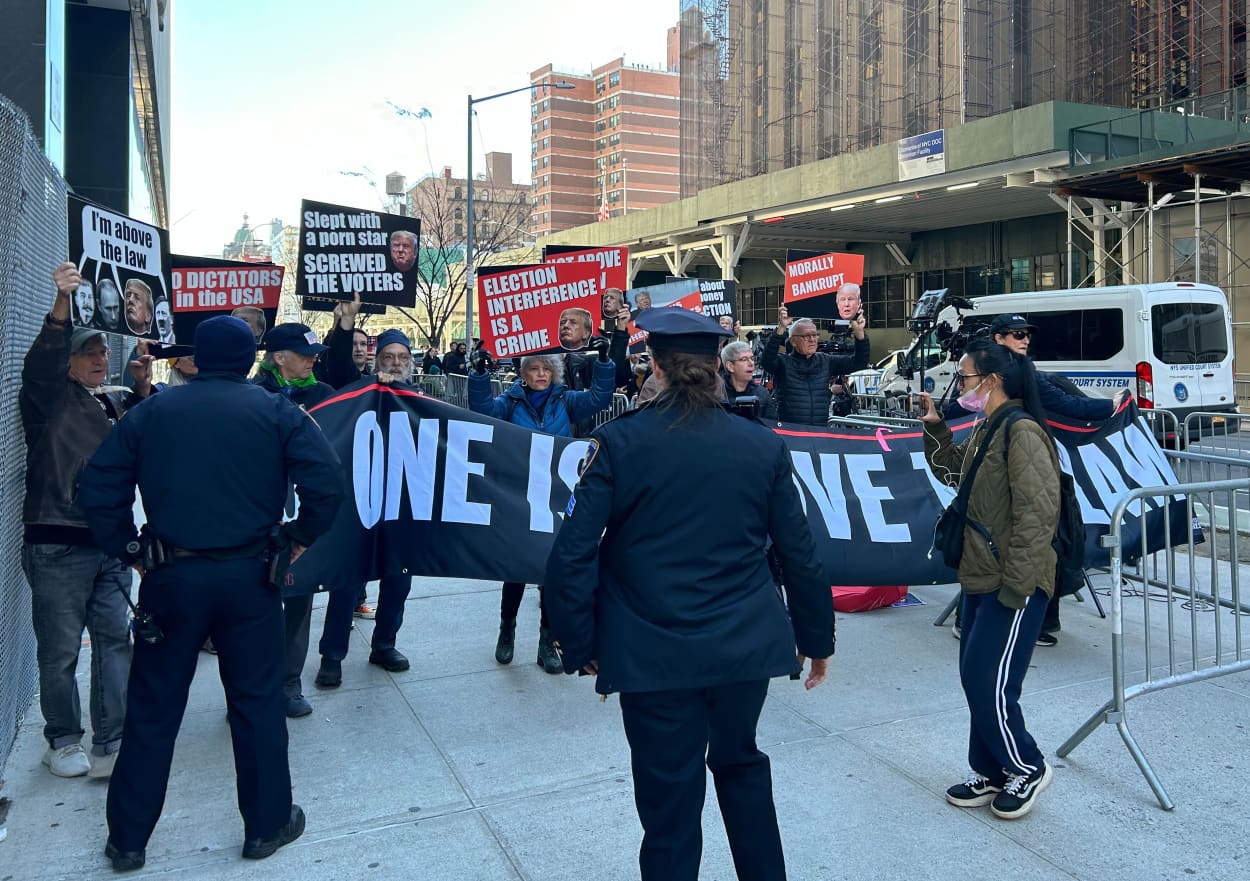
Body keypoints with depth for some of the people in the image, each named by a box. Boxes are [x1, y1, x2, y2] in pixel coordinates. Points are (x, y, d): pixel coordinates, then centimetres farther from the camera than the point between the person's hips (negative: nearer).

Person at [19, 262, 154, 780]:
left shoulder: (114, 403, 16)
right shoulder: (48, 398, -1)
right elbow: (40, 363, -21)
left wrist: (142, 388, -12)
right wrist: (62, 303, -37)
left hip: (108, 544, 5)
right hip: (57, 546, -5)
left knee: (115, 640, 3)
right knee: (61, 651, 4)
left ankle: (110, 746, 11)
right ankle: (62, 742, 22)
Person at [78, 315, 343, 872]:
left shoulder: (151, 412, 5)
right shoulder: (276, 412, -2)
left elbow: (98, 486, 0)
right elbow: (327, 479, -12)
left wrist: (128, 549, 7)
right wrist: (301, 537, 0)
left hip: (170, 575, 2)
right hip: (248, 575, -2)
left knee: (152, 708, 13)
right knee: (256, 701, 10)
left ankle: (128, 838, 24)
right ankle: (267, 824, 21)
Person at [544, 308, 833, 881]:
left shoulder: (618, 442, -9)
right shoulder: (764, 445, -2)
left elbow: (573, 554, -12)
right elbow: (800, 554, 3)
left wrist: (580, 646, -1)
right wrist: (817, 638, 16)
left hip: (654, 654, -3)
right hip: (745, 646, 3)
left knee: (669, 798, 11)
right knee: (740, 761, 28)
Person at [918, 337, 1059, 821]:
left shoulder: (1021, 431, -18)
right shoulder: (983, 430, 10)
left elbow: (1037, 514, -21)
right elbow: (954, 473, 27)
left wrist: (1015, 586, -21)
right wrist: (935, 427, 12)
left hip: (1013, 586, -9)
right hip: (980, 578, 9)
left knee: (989, 685, -2)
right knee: (975, 678, 14)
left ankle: (1027, 767, 20)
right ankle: (989, 773, 29)